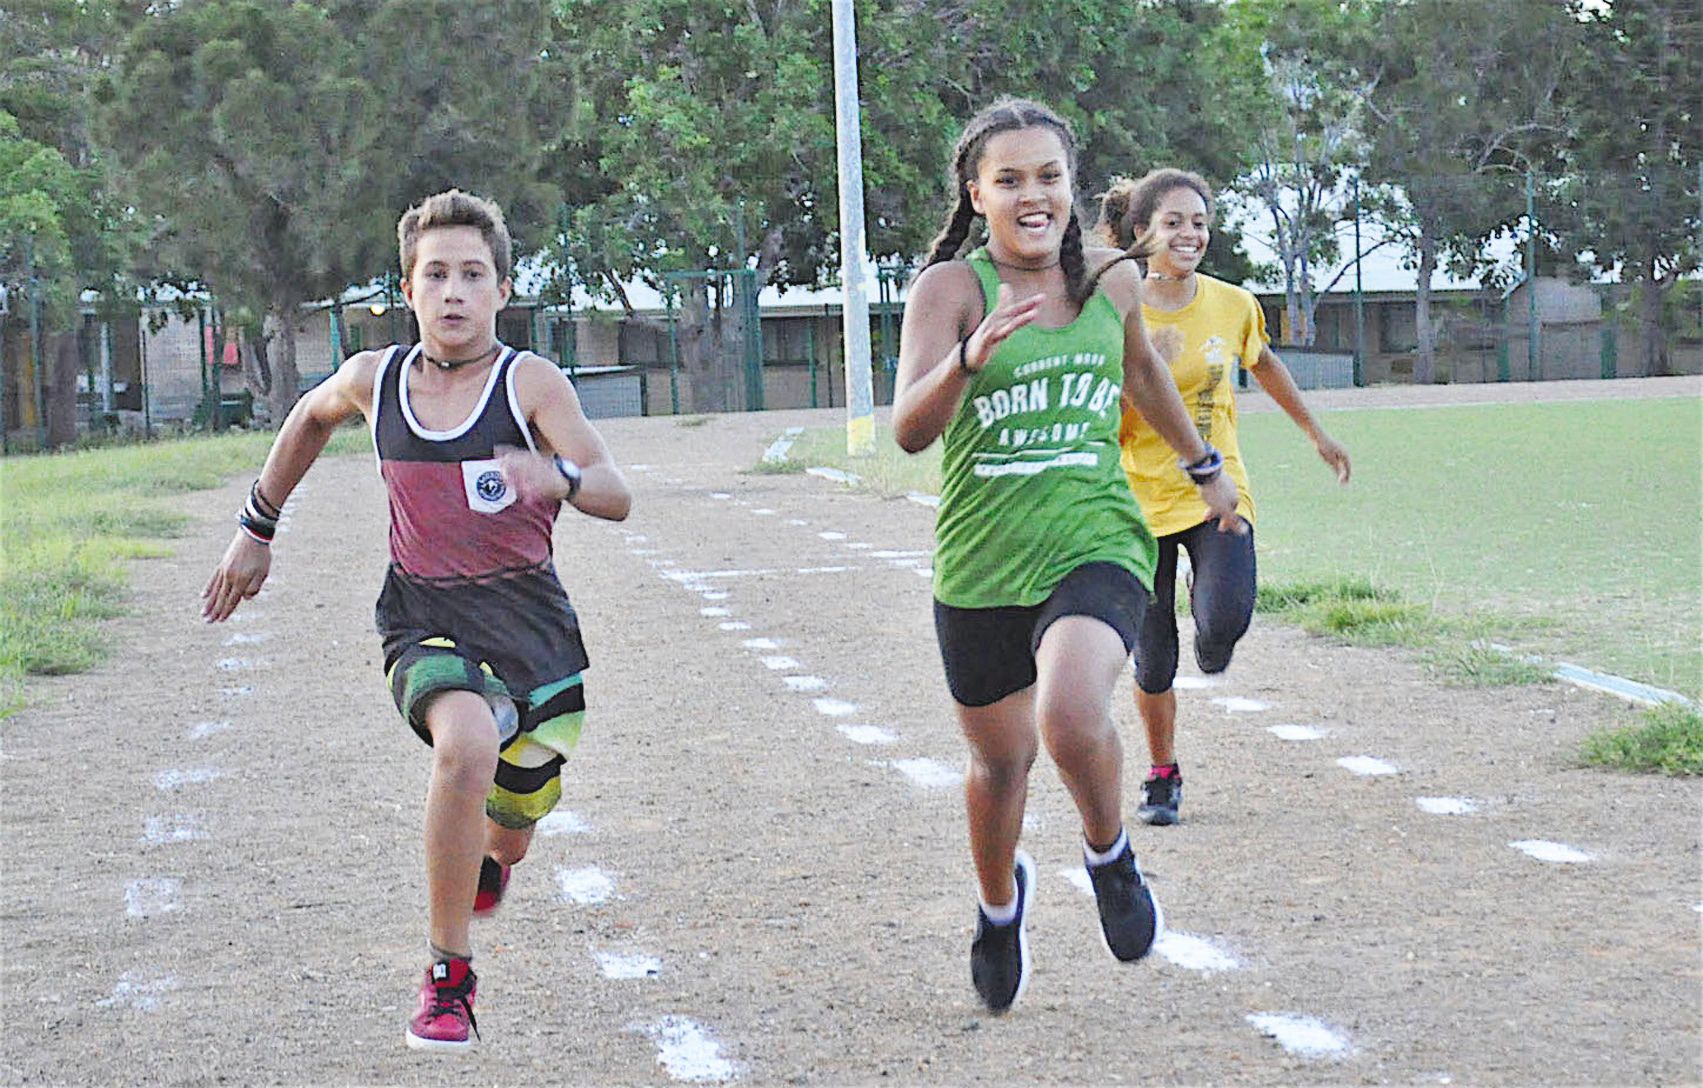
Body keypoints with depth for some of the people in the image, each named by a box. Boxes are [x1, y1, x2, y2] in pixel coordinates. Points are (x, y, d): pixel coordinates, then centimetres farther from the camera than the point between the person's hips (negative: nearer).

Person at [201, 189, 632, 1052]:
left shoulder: (531, 383, -10)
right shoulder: (374, 380, -1)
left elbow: (617, 496, -18)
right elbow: (311, 418, 23)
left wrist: (561, 478, -40)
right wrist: (257, 528, 26)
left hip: (532, 623, 0)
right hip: (427, 621, 0)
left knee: (507, 836, 11)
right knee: (467, 745, -33)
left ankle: (483, 862, 55)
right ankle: (447, 978, -21)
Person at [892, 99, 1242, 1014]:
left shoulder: (1112, 281, 3)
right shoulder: (950, 287, -8)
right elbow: (909, 430, -20)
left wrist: (1204, 466, 37)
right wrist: (969, 358, -39)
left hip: (1094, 547, 0)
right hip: (979, 566, 0)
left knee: (1072, 717, -28)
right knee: (999, 759, 16)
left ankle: (1109, 858, 3)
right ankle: (1000, 904, 49)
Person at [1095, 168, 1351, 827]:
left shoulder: (1232, 305, -2)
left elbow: (1264, 365, 20)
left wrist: (1317, 434, 29)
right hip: (1142, 496, -1)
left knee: (1226, 619, -24)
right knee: (1152, 660, 3)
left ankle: (1212, 637, 15)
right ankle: (1162, 777, 27)